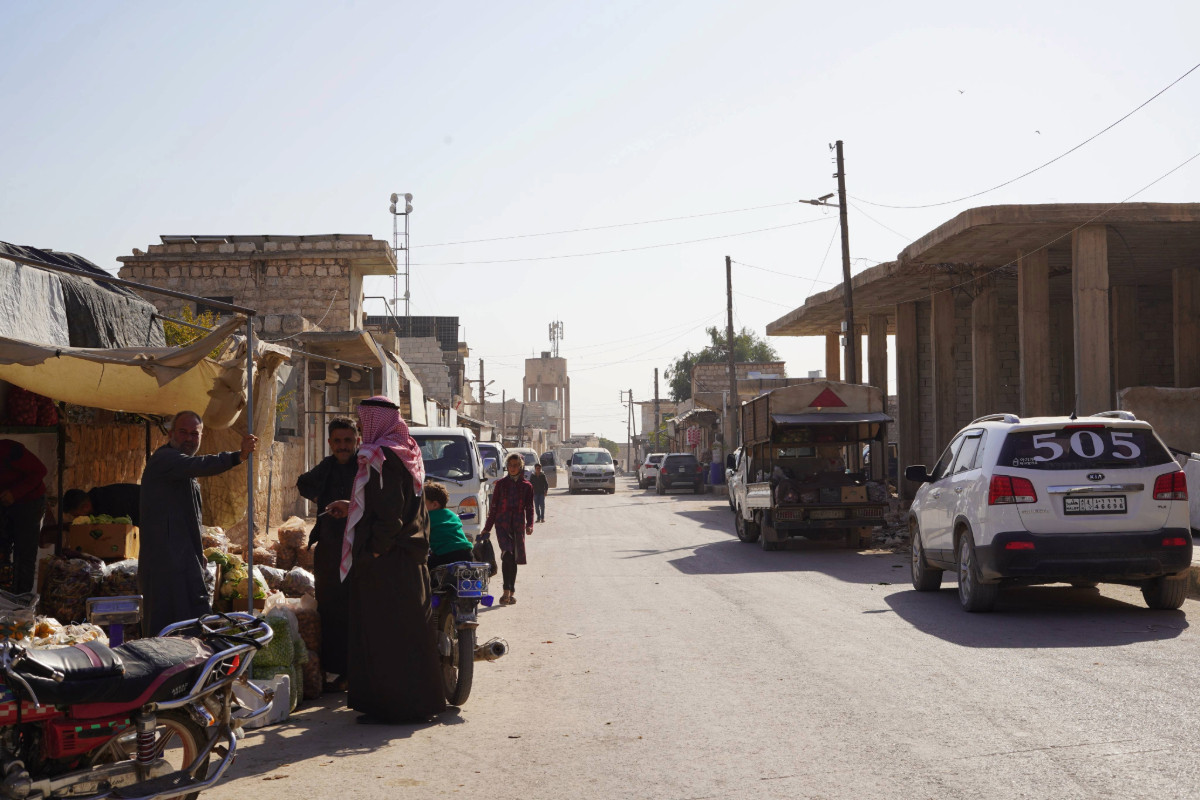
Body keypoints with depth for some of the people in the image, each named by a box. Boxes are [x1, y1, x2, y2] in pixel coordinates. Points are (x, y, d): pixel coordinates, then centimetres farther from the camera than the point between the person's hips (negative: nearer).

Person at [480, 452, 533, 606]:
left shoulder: (526, 486, 10)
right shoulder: (500, 484, 9)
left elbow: (529, 508, 9)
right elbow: (494, 507, 11)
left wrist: (529, 525, -7)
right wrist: (487, 528, 9)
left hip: (518, 526, 1)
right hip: (502, 524, -1)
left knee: (514, 558, 4)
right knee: (507, 554, -19)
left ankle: (510, 591, 13)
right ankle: (508, 591, -21)